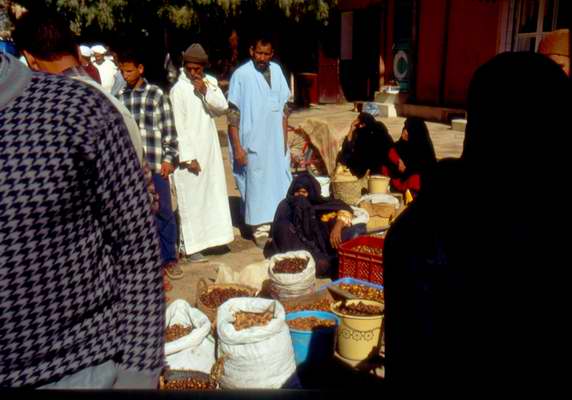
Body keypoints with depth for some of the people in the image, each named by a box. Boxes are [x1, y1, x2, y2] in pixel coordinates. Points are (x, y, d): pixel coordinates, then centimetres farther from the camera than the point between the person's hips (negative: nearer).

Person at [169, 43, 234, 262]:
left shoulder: (210, 82, 7)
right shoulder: (178, 90, -11)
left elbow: (223, 107, 2)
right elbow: (179, 126, -14)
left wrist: (206, 92, -14)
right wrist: (188, 157, -17)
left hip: (210, 148, 6)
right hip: (189, 150, -6)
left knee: (213, 193, 12)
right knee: (191, 198, -3)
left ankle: (210, 236, 26)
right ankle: (191, 245, 6)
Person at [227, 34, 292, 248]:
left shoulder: (276, 71, 6)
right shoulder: (241, 75, -9)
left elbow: (283, 108, 11)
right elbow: (233, 114, -10)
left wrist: (285, 140, 7)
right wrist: (237, 147, -14)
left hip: (276, 141, 5)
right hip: (253, 143, -5)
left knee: (279, 180, 9)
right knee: (256, 183, 3)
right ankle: (261, 228, 15)